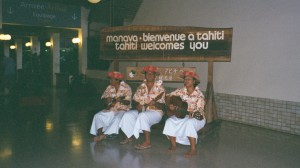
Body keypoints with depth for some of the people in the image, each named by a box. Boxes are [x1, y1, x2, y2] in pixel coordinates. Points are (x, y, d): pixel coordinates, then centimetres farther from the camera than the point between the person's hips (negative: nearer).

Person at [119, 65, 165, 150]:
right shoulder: (141, 87, 9)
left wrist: (155, 103, -28)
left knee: (143, 116, -34)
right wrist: (138, 105, -9)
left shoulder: (160, 87, -5)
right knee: (127, 115, -14)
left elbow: (162, 105, -9)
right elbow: (135, 99, 13)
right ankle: (129, 136, 4)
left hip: (156, 112, -5)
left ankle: (147, 142, -28)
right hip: (142, 110, 5)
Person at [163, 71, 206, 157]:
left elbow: (199, 112, -21)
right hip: (183, 116, 5)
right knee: (169, 121, -21)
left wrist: (189, 113, -36)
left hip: (197, 118, -4)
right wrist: (169, 105, -13)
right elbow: (168, 96, 5)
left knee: (189, 123, -38)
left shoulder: (199, 95, -14)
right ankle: (173, 145, -3)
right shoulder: (181, 91, -1)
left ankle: (193, 149, -24)